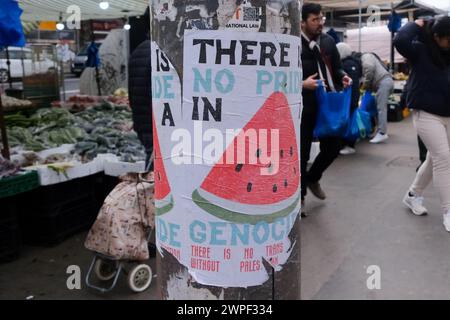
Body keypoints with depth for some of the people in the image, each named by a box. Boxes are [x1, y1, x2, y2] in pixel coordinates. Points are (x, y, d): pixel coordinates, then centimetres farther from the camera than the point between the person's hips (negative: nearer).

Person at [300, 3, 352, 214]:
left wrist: (343, 77, -4)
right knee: (302, 153, 5)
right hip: (304, 108, -6)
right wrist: (302, 84, -25)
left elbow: (336, 67, 17)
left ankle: (313, 178, 40)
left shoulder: (328, 41, 6)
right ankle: (299, 196, 23)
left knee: (333, 147, 14)